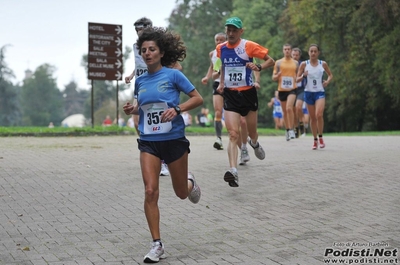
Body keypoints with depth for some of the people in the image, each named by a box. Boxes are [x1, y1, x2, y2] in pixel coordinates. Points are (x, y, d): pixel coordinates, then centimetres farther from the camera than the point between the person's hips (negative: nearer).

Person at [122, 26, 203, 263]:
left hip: (174, 139, -3)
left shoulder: (173, 75, -8)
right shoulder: (140, 81, 6)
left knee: (181, 193, 11)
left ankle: (190, 183, 50)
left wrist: (177, 109, -22)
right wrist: (132, 110, -2)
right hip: (149, 142, 3)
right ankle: (157, 245, -3)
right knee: (150, 192, -10)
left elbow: (198, 98, -6)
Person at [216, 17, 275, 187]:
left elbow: (270, 61, -5)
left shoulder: (249, 46, -8)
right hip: (230, 95, 1)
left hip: (248, 93, -1)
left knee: (252, 132, 14)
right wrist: (222, 82, 12)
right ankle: (233, 171, -24)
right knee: (233, 134, -14)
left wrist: (259, 67, -25)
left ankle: (254, 144, 52)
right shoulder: (220, 48, 4)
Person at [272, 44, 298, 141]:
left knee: (289, 108, -22)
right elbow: (273, 78, 7)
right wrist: (278, 75, -14)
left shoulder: (296, 63, 8)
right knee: (285, 111, 9)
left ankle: (291, 130, -15)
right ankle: (287, 130, 24)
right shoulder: (278, 62, 6)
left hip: (292, 89, -2)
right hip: (282, 89, 2)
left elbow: (298, 76, 19)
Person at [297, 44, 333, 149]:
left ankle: (320, 137, -2)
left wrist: (327, 81, -4)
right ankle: (315, 140, 20)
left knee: (319, 115, -20)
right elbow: (297, 79, 4)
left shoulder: (323, 64, 2)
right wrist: (303, 76, -17)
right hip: (308, 92, 1)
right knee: (312, 118, 7)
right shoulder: (304, 64, 1)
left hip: (320, 92, -1)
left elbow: (330, 75, 17)